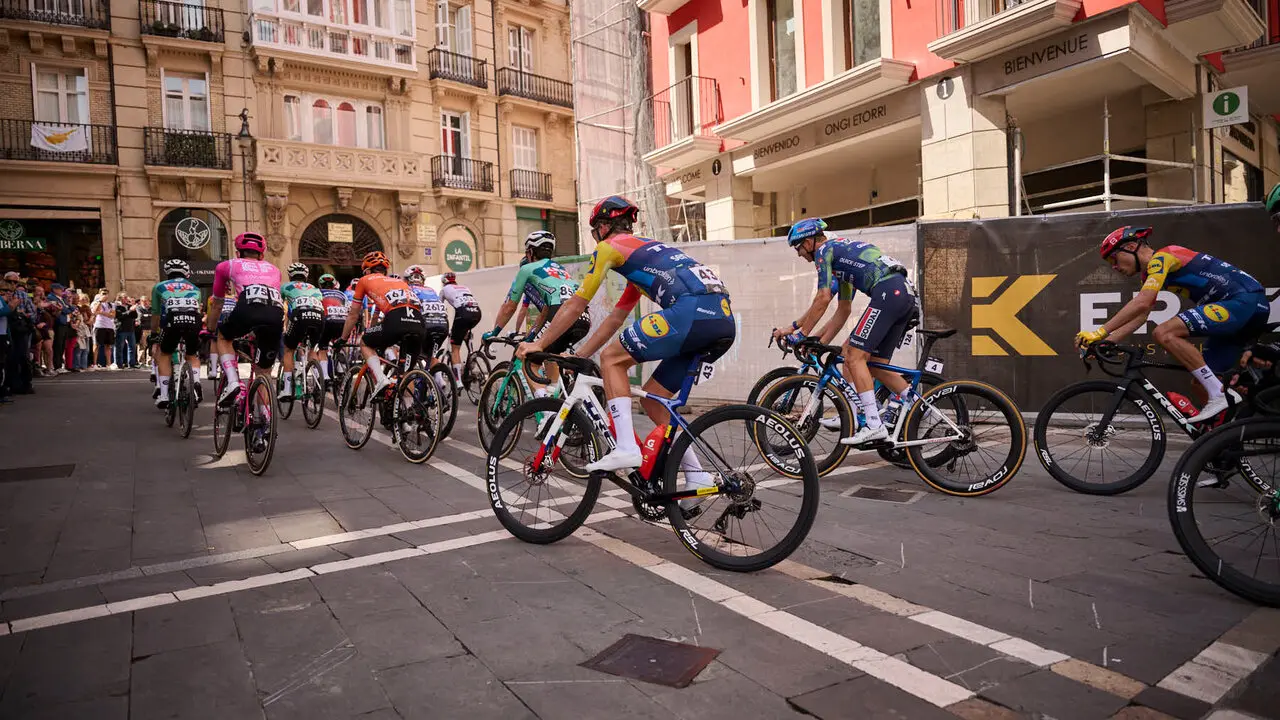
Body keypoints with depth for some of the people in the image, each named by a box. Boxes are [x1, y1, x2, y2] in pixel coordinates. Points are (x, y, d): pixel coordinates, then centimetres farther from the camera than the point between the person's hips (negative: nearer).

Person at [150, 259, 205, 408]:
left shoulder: (159, 287, 29)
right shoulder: (195, 289, 32)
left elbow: (155, 315, 33)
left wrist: (153, 334, 48)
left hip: (172, 321, -1)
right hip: (193, 321, 1)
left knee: (163, 354, 22)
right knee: (193, 356, 25)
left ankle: (163, 394, 12)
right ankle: (196, 384, 1)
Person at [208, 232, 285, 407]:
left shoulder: (226, 266, 32)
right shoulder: (273, 269, 38)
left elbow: (217, 305, 41)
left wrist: (210, 330, 56)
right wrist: (260, 330, 61)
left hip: (249, 307, -2)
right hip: (277, 313, 2)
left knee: (224, 337, 31)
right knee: (264, 373, 18)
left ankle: (232, 381, 9)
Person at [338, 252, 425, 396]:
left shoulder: (365, 280, 26)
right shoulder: (401, 281, 36)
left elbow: (353, 316, 32)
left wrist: (343, 339, 44)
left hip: (395, 320, -4)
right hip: (418, 324, 4)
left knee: (365, 344, 23)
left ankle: (381, 379, 1)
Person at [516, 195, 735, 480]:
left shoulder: (610, 246, 12)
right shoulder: (643, 250, 37)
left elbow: (575, 306, 14)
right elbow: (614, 320, 38)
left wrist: (539, 344, 23)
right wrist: (576, 357, 40)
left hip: (692, 310, -8)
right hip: (724, 318, 9)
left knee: (612, 359, 5)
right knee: (652, 397, 16)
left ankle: (627, 448, -5)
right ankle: (697, 476, 15)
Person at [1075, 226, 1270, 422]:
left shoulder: (1162, 257, -11)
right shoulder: (1151, 273, 17)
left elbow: (1142, 303, -25)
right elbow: (1140, 316, 13)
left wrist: (1100, 332, -26)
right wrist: (1103, 342, 3)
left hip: (1246, 299, -10)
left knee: (1165, 333, -25)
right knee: (1202, 382, 10)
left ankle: (1218, 396, -19)